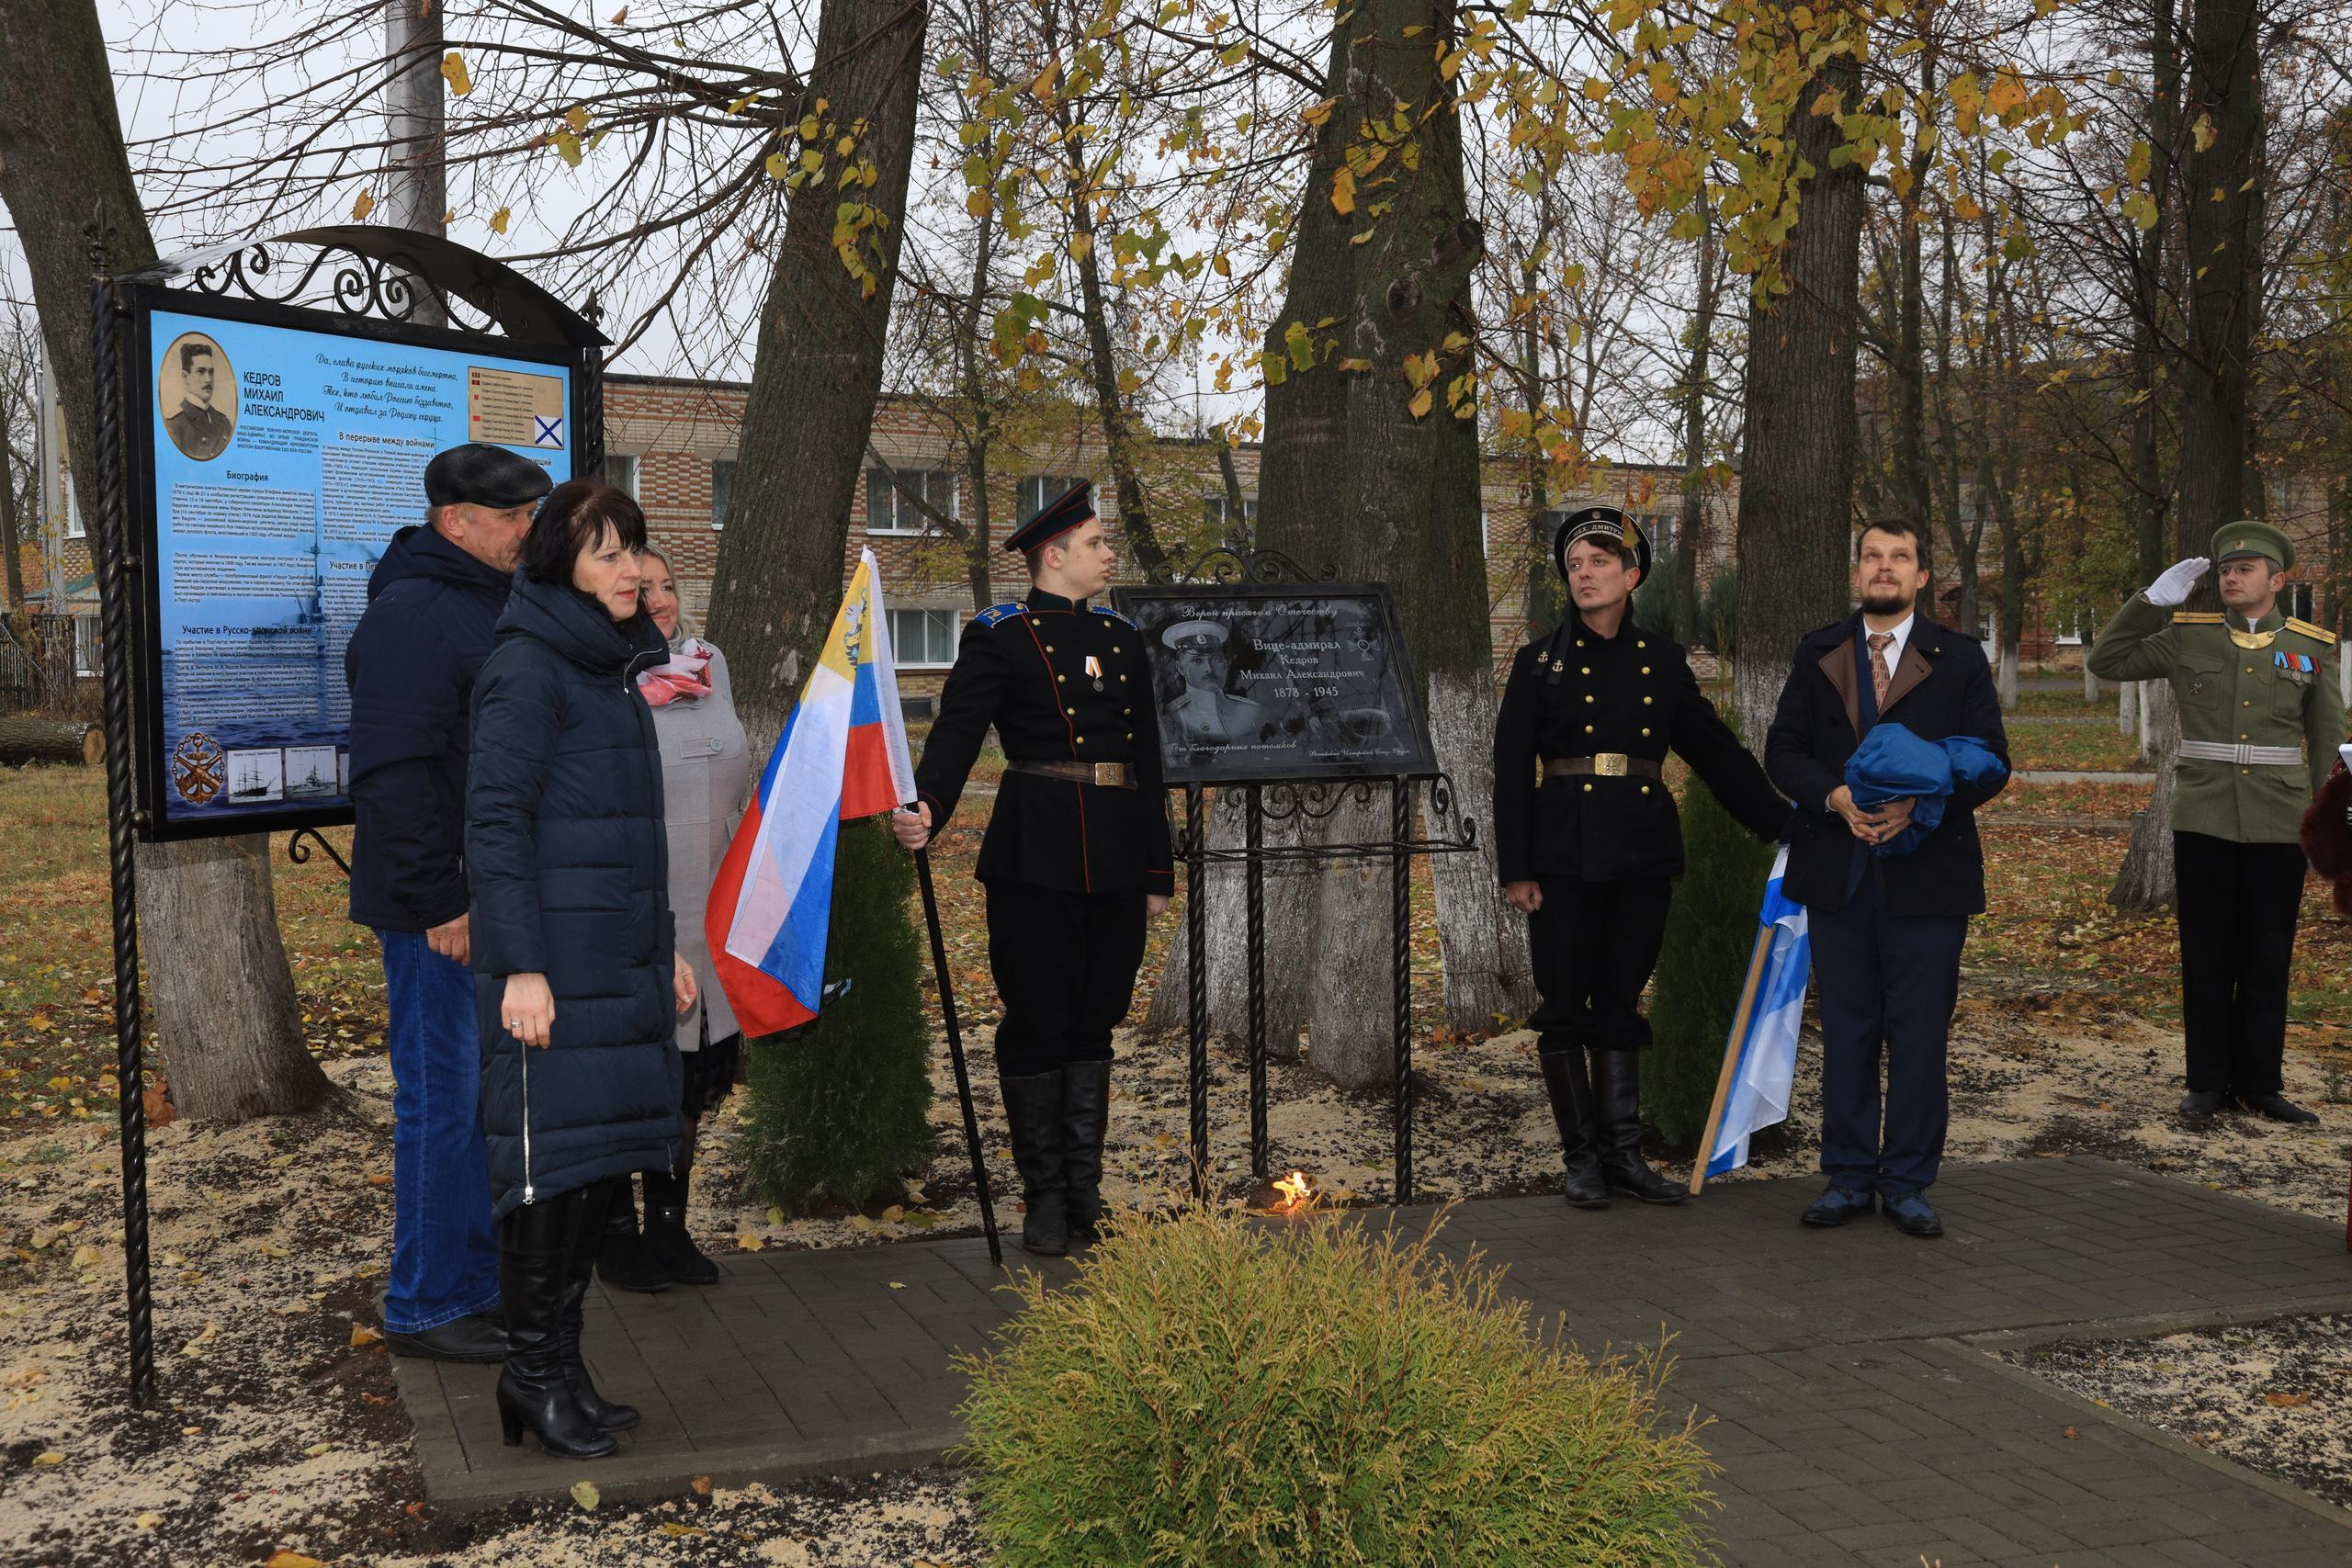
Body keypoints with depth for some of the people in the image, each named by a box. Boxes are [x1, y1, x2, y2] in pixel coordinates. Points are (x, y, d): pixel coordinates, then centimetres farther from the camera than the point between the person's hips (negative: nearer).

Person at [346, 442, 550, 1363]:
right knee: (441, 1099, -3)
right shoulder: (411, 614, -15)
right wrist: (439, 901, -22)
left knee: (489, 1096, 16)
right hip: (440, 910, -10)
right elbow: (395, 773, -21)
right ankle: (424, 1309, 8)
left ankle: (480, 1284, 27)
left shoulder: (497, 606, 16)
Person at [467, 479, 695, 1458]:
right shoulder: (529, 669, -10)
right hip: (550, 969, -9)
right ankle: (533, 1375, 9)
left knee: (603, 1159, 11)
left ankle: (561, 1360, 21)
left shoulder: (616, 667, 17)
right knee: (550, 1159, -3)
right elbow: (494, 822, -15)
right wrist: (521, 967, -19)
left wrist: (665, 947, 21)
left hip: (621, 963, 9)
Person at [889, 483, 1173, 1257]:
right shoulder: (999, 636, -2)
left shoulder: (1122, 637, 16)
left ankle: (1086, 1193, 19)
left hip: (1115, 857, 5)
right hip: (1036, 855, -5)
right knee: (1038, 1021, 0)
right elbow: (957, 729, -13)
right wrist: (924, 807, -33)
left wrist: (1158, 870, 15)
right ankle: (1045, 1197, 13)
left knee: (1095, 1019, 10)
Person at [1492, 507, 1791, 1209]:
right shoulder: (1540, 662, 2)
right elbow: (1512, 770, -1)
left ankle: (1623, 1153, 13)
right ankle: (1581, 1156, 11)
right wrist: (1515, 870, -7)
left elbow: (1716, 750, 14)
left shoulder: (1663, 660, 9)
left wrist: (1780, 821, 10)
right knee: (1564, 1008, 1)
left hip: (1644, 856, 2)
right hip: (1564, 854, -2)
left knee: (1620, 1005, 8)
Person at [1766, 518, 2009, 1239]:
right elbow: (1782, 751, 5)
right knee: (1846, 1032, 8)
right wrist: (1836, 797, -14)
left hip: (1925, 875, -1)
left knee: (1920, 1036, 3)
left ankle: (1909, 1183, 12)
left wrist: (1918, 802, -17)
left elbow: (1991, 762, -1)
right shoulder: (1817, 653, 9)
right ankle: (1849, 1176, 17)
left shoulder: (1959, 658, 3)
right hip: (1836, 875, 2)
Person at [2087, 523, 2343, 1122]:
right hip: (2203, 824, 0)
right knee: (2206, 956, 5)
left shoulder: (2312, 648, 5)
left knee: (2267, 959, 6)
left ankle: (2260, 1082, 17)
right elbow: (2108, 660, 5)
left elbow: (2327, 744, 9)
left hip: (2279, 826, 0)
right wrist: (2153, 599, -4)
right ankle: (2208, 1082, 15)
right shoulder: (2187, 637, 4)